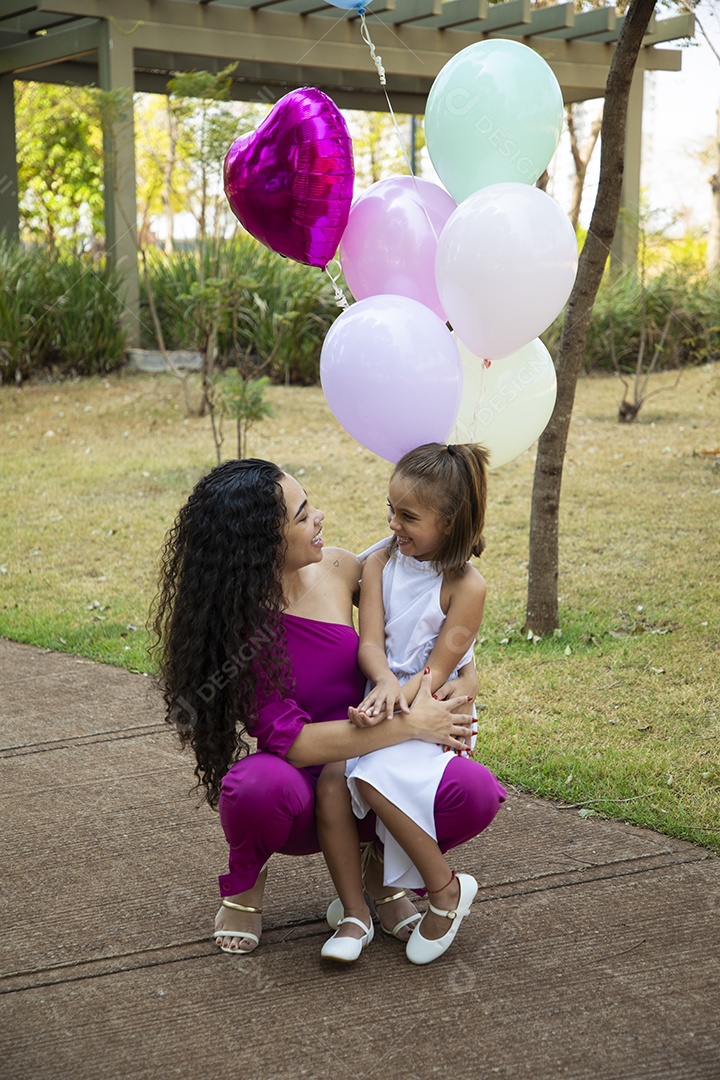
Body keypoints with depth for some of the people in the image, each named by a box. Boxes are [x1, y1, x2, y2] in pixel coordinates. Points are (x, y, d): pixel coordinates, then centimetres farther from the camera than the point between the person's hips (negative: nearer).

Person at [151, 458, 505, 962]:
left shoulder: (336, 568, -5)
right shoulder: (235, 623, -18)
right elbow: (289, 739, -26)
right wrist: (411, 725, -26)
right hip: (299, 802, -3)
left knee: (476, 796, -25)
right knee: (260, 784, -40)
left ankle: (379, 861, 6)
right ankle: (245, 882, -3)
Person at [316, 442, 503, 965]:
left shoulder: (465, 586, -9)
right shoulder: (381, 564, 5)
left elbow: (436, 671, -13)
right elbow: (370, 642, -5)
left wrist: (401, 698, -30)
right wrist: (384, 683, -27)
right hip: (382, 701, 5)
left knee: (374, 775, -31)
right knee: (331, 780, -22)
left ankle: (445, 889, -14)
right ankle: (354, 913, -13)